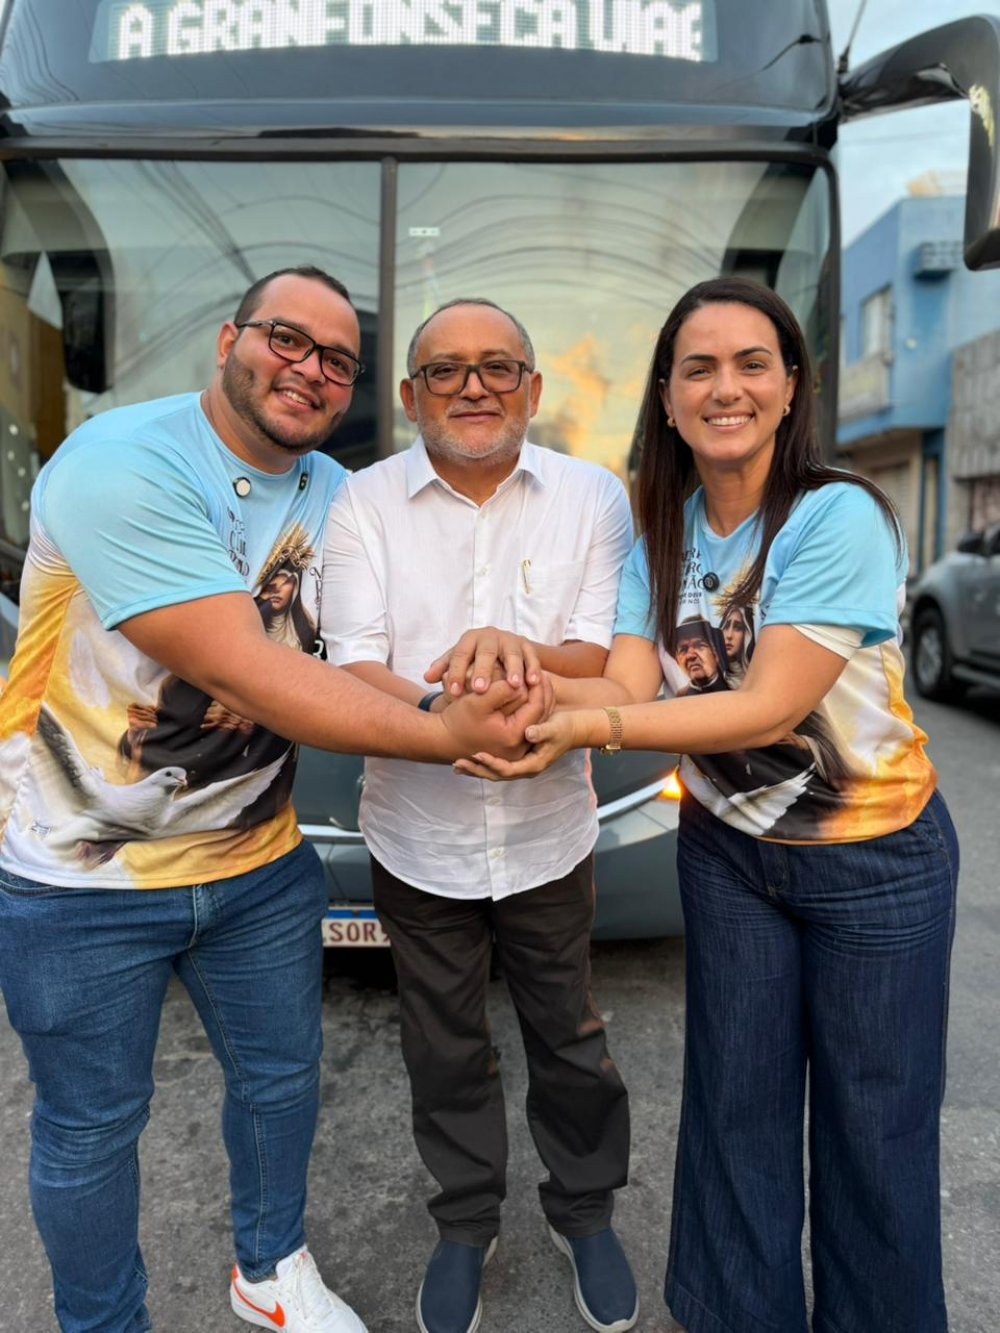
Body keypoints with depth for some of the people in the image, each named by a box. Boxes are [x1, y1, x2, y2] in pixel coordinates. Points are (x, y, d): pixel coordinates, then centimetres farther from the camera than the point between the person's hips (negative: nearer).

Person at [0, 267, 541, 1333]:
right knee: (90, 1127, 15)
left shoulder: (335, 494, -1)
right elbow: (247, 675, -31)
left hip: (257, 861, 6)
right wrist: (446, 736, -32)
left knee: (280, 1079, 21)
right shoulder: (121, 464, -23)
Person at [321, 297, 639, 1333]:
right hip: (418, 837, 0)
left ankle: (584, 1211, 47)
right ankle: (466, 1225, 47)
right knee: (445, 1050, 20)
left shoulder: (592, 497, -4)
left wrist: (517, 650, -31)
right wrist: (443, 714, -35)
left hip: (551, 832, 0)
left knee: (570, 1041, 18)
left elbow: (610, 660, -10)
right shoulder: (365, 503, -6)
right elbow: (353, 671, -13)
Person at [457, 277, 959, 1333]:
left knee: (873, 1125, 11)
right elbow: (630, 688, -13)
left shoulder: (840, 518, -21)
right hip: (727, 847, 4)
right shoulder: (658, 534, -3)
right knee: (735, 1108, 14)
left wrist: (591, 729, -36)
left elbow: (770, 707, -27)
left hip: (874, 856, -4)